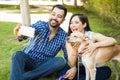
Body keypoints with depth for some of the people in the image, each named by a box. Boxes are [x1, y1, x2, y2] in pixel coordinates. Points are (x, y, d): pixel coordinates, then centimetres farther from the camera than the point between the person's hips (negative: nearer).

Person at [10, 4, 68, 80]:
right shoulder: (40, 25, -9)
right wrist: (20, 34, -54)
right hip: (28, 61, -1)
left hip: (43, 65, 2)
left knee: (60, 61, -27)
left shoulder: (64, 36, -3)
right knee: (18, 54, -31)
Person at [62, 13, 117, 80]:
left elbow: (113, 41, -23)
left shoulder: (91, 35, -11)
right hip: (78, 69, -1)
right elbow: (72, 64, -16)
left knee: (107, 70, -28)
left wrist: (95, 45, -36)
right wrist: (74, 50, -34)